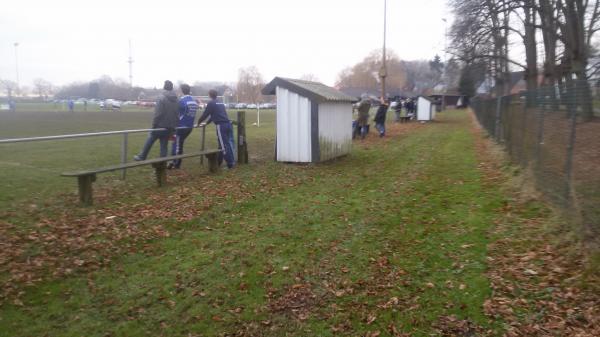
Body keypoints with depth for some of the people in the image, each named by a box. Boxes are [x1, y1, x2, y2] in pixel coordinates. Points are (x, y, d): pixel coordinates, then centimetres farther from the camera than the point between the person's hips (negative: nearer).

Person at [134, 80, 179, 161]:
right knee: (164, 145, 9)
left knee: (149, 141, 11)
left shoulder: (162, 98, -11)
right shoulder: (176, 99, 7)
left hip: (160, 125, -5)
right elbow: (177, 114, 8)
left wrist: (154, 125, -9)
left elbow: (157, 114, -15)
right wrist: (174, 125, 13)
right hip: (170, 127, 5)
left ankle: (142, 157, 22)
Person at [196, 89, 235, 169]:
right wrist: (207, 122, 41)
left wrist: (199, 122, 19)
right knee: (229, 143, 11)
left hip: (221, 125, -7)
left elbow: (205, 114, 3)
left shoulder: (211, 103, 2)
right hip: (228, 124, 7)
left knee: (224, 145, -4)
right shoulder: (221, 103, 24)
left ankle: (230, 163, -6)